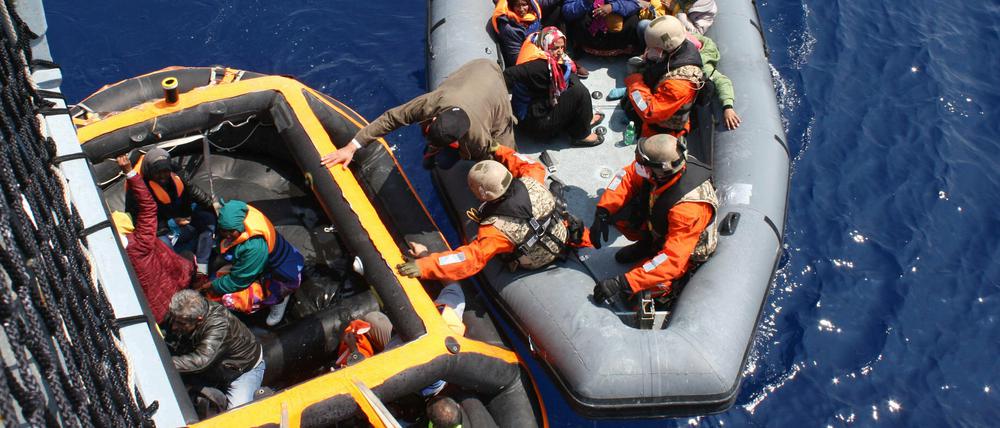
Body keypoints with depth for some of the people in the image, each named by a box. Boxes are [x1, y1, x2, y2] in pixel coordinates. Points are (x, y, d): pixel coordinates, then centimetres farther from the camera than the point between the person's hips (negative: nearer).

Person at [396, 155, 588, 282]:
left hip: (538, 261, -3)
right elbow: (534, 166, -2)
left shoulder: (495, 230, -37)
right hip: (563, 233, 3)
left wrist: (424, 266, -39)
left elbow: (470, 259, -38)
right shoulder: (529, 183, -25)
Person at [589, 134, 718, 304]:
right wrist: (602, 213, -19)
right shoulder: (661, 165, -25)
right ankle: (647, 244, 13)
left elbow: (672, 259, -41)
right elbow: (629, 176, -6)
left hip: (684, 248, -6)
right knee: (617, 210, -15)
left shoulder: (689, 207, -42)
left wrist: (622, 284, -45)